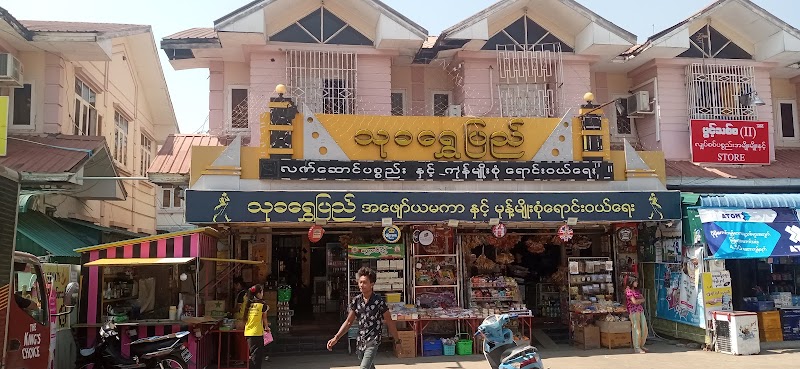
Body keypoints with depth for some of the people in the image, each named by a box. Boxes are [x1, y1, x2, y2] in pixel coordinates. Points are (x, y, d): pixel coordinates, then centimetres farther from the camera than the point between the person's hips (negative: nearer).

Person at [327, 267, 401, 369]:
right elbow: (348, 322, 8)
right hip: (360, 342, 6)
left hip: (373, 342, -6)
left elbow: (389, 323, -4)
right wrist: (335, 338, 0)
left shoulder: (379, 302, -13)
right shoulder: (356, 300, 1)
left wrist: (397, 341, 3)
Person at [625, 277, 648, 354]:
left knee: (644, 329, 8)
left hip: (641, 311, 8)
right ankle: (637, 348, -1)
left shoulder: (637, 290, 19)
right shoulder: (628, 291, -7)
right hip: (633, 311, -8)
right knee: (637, 329, -7)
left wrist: (637, 300, -6)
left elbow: (643, 299, 11)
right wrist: (640, 299, 3)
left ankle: (641, 345, 22)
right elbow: (634, 302, -14)